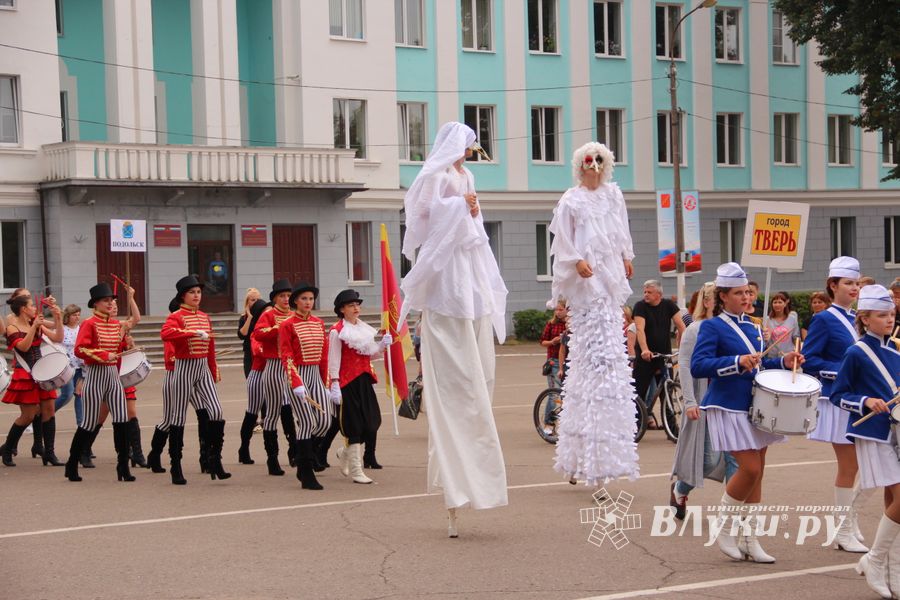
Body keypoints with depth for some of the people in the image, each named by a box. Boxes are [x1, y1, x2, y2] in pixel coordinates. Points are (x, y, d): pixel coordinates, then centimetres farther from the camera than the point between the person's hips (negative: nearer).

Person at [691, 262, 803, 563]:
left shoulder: (752, 327, 14)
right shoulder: (712, 327, -9)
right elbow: (698, 367, -20)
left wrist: (783, 362, 6)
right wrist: (737, 362, -29)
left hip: (756, 408, 7)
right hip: (729, 410, -7)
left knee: (756, 473, 7)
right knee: (750, 469, -14)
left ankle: (749, 538, 15)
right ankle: (724, 527, 6)